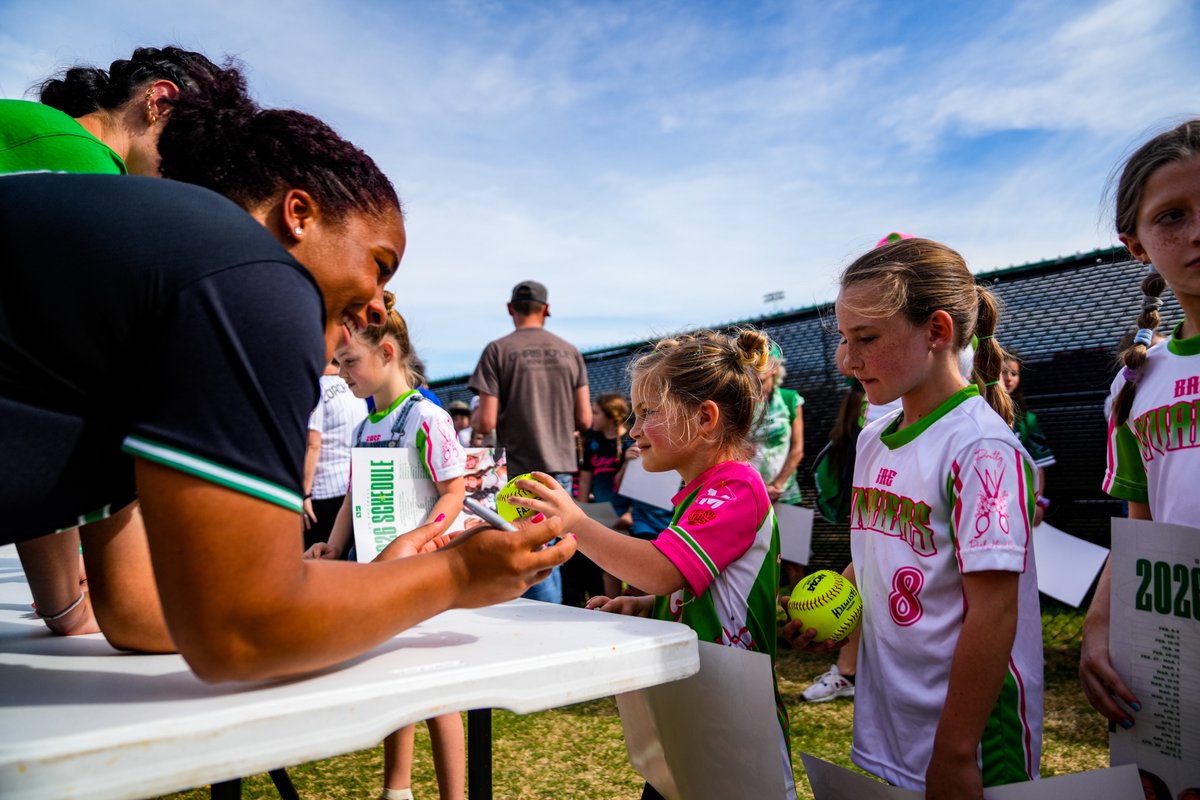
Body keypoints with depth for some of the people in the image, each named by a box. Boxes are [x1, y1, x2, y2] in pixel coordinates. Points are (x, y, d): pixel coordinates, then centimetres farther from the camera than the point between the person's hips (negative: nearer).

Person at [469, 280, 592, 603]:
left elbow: (486, 423, -11)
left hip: (519, 471, -4)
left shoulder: (498, 351, -5)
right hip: (561, 468, 4)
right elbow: (584, 420, 4)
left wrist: (473, 419, 12)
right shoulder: (569, 351, 5)